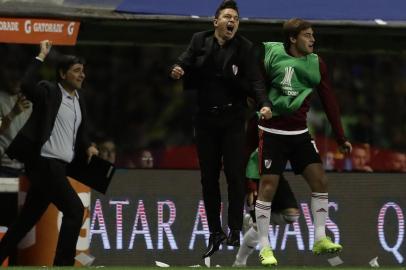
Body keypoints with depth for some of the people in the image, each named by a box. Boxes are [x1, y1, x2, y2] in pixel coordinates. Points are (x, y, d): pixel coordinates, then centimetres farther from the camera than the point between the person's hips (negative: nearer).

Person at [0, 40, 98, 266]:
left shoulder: (79, 99, 16)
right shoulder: (50, 91, -8)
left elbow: (80, 132, 25)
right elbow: (27, 86, -29)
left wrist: (88, 146, 4)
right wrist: (41, 57, -23)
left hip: (60, 166, 8)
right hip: (45, 163, -8)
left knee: (29, 218, 9)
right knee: (75, 210, -14)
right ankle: (63, 264, -12)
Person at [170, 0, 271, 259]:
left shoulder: (244, 47, -5)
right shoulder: (200, 41, 1)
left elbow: (255, 80, -12)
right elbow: (186, 64, -3)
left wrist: (264, 104, -29)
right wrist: (179, 71, -28)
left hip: (232, 118, -2)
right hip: (206, 118, 2)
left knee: (234, 175, -6)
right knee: (209, 177, 7)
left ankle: (235, 230, 2)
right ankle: (215, 233, 17)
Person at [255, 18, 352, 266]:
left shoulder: (316, 64, 1)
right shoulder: (271, 54, -11)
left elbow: (329, 100, 6)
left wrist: (341, 138, 7)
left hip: (300, 133, 5)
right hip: (272, 132, -4)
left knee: (320, 180, -1)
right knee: (268, 187, -6)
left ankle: (320, 240, 9)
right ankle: (265, 248, 3)